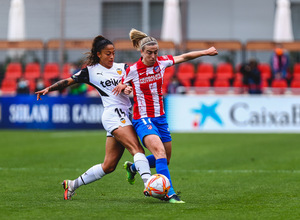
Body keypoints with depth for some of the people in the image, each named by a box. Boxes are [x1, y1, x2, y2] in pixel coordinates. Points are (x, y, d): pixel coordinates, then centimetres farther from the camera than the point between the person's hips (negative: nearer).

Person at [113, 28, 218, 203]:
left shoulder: (162, 62, -1)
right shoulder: (132, 70, -10)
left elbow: (184, 57, 12)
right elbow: (122, 86, 7)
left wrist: (206, 52, 11)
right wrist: (123, 88, -15)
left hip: (160, 117, 6)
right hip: (143, 119, -6)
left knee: (165, 160, 13)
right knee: (160, 152, -26)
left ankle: (133, 167, 38)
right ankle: (170, 194, -31)